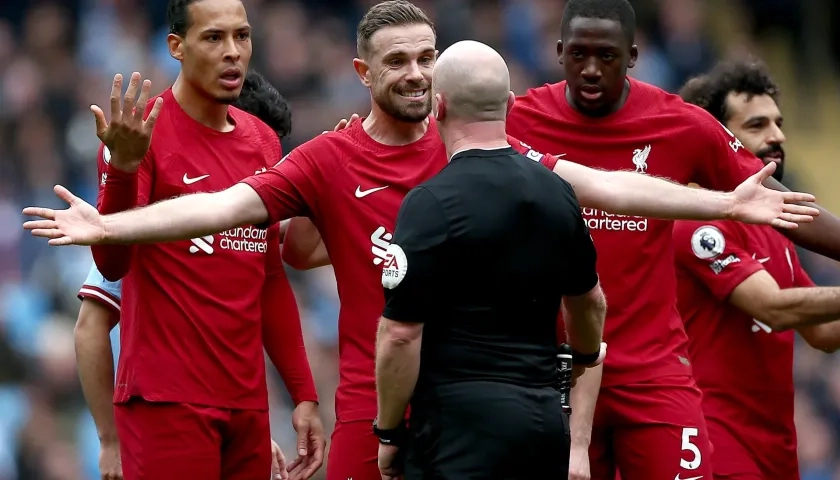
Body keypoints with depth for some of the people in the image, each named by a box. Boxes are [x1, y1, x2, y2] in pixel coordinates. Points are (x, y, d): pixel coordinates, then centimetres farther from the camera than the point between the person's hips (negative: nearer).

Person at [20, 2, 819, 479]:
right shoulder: (327, 162, 0)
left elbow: (600, 187, 1)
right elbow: (226, 206, -8)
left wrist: (723, 203, -5)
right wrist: (108, 226, -19)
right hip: (373, 405, -1)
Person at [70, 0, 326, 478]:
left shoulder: (264, 143, 12)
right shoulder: (143, 131, -7)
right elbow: (112, 263, -17)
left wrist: (304, 393, 16)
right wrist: (123, 169, -32)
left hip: (248, 403, 6)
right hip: (169, 402, -6)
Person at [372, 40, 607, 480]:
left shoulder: (431, 204, -13)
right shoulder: (557, 192, 8)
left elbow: (402, 334, -15)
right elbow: (589, 301, 24)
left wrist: (389, 431, -3)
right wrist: (587, 356, 44)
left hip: (462, 420, -7)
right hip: (547, 415, 7)